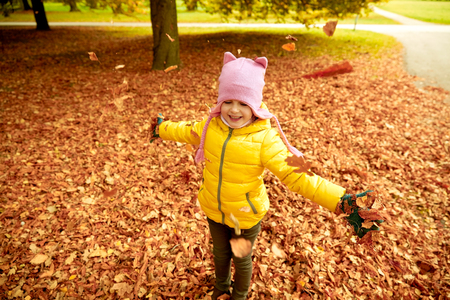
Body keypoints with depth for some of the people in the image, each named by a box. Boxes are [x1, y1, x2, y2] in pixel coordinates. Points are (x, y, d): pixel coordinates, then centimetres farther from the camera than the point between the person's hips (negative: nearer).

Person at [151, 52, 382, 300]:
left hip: (246, 217, -3)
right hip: (213, 212, 4)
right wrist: (161, 128, 25)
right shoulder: (210, 126, -13)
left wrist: (340, 201, -38)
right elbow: (186, 131, 9)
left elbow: (294, 176, -29)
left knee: (241, 260, 23)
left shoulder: (265, 139, -27)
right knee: (220, 253, 29)